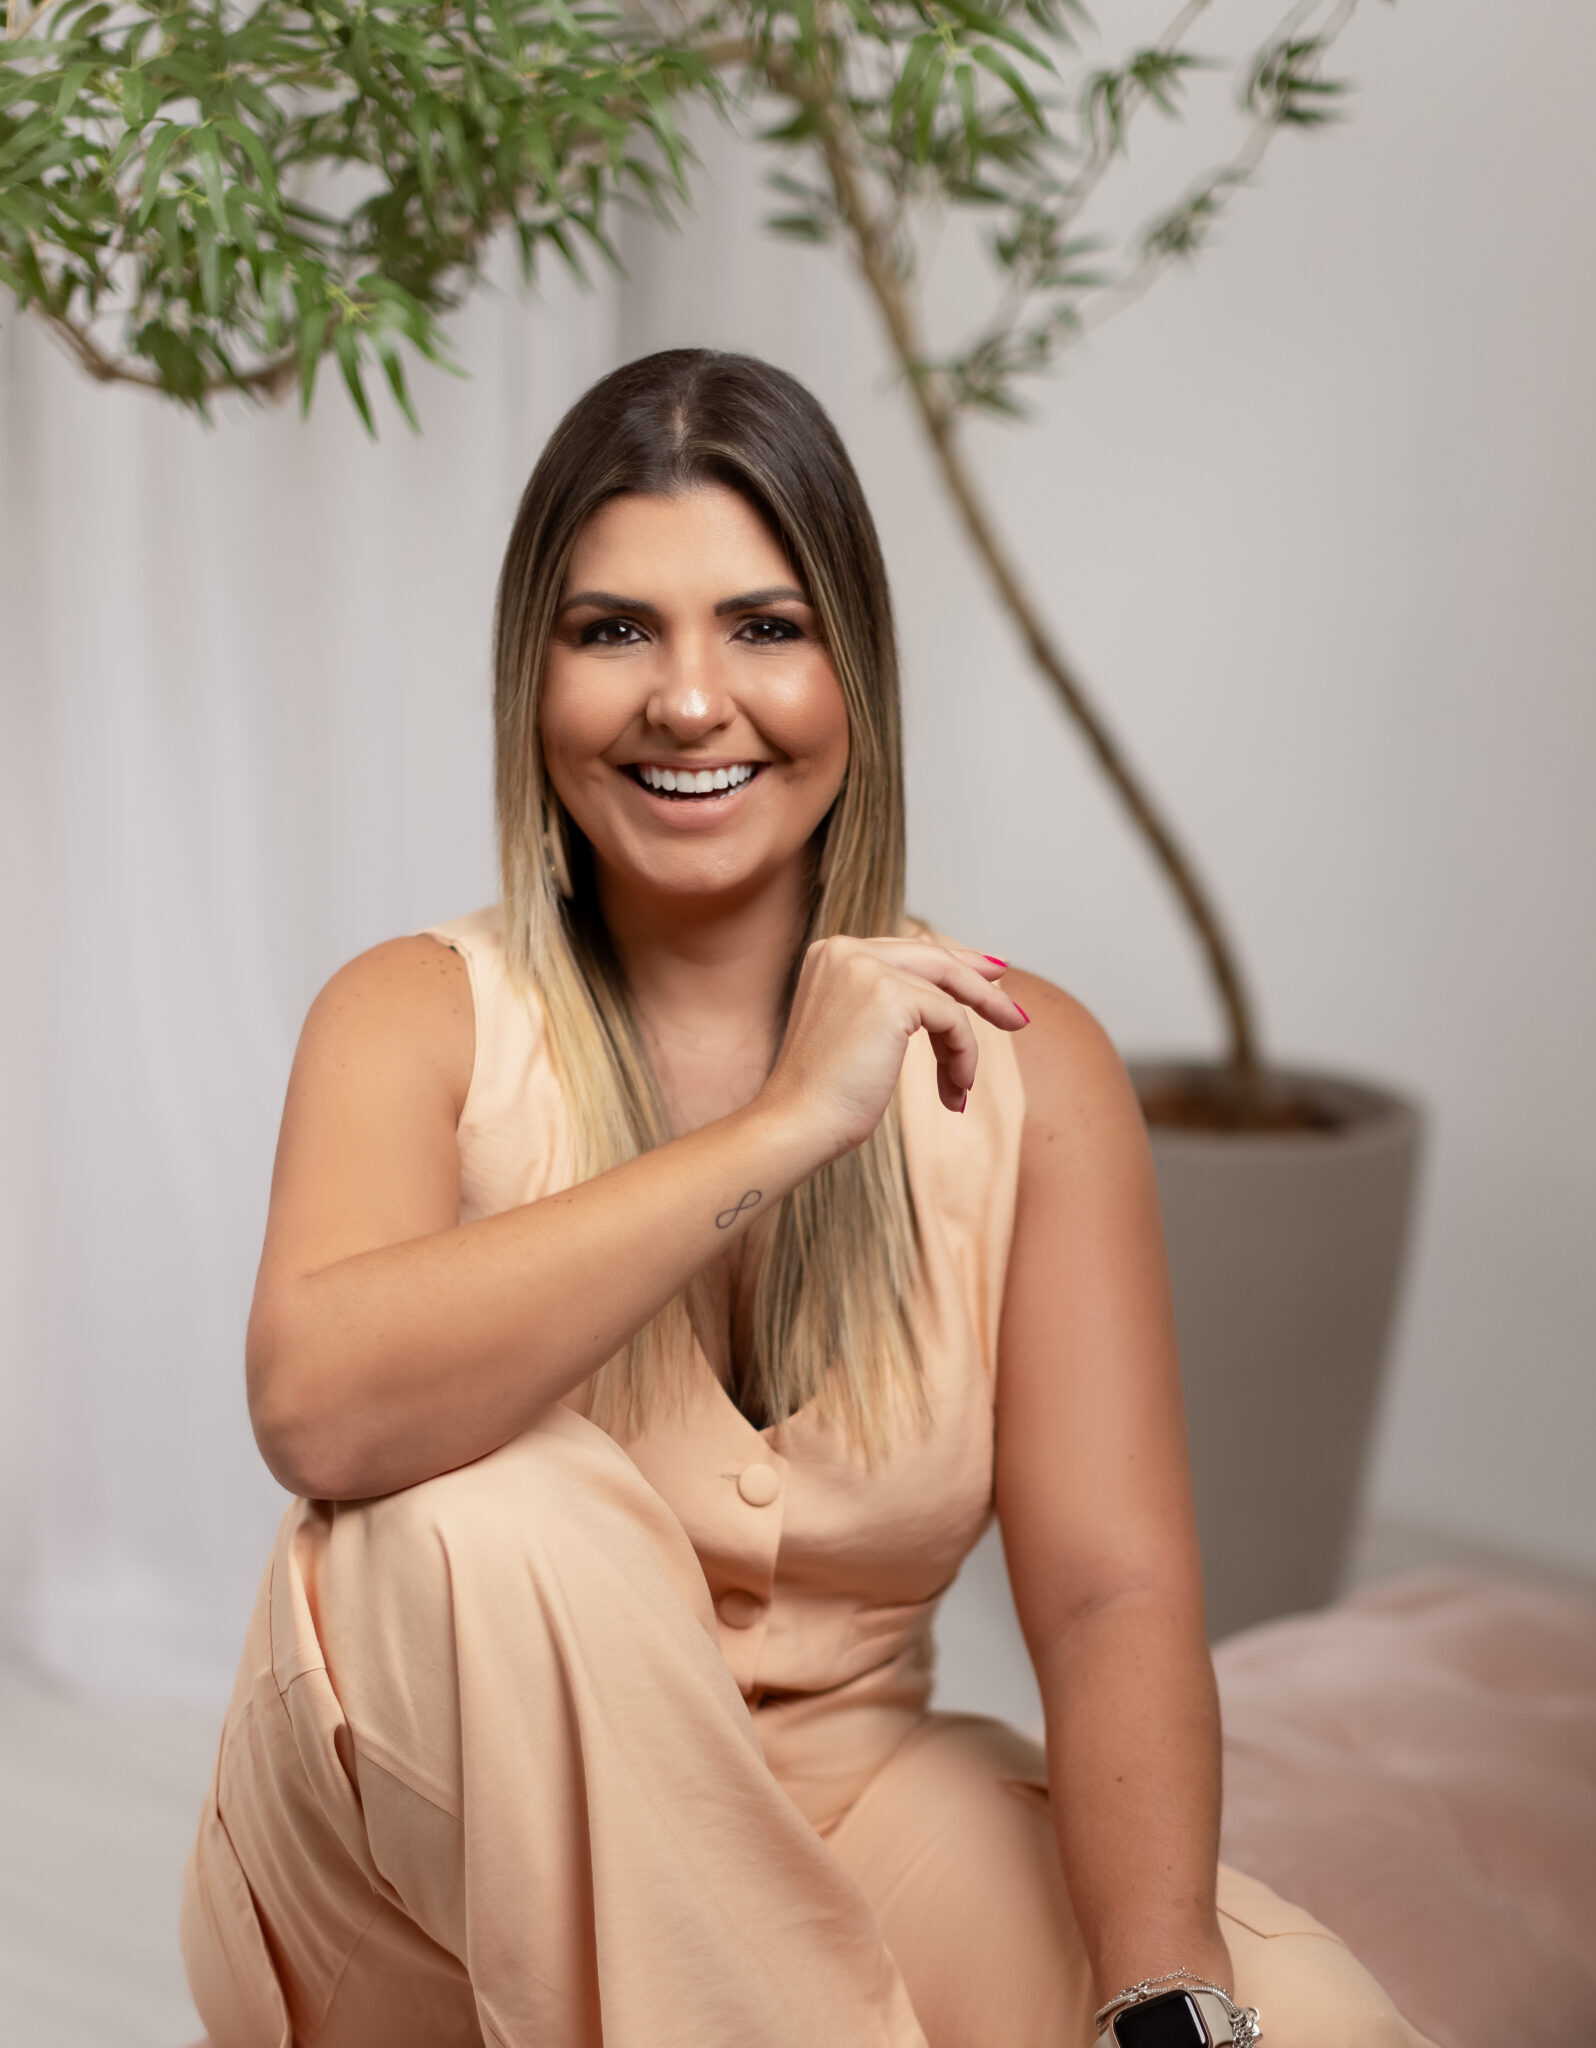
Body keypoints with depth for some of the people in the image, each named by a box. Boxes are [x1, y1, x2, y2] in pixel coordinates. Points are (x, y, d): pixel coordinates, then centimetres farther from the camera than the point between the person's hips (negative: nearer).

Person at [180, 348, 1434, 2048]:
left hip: (832, 1818, 1)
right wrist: (782, 1127, -30)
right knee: (486, 1514, -32)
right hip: (443, 1842, 0)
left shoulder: (1018, 1062, -4)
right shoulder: (419, 1018, -7)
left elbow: (1114, 1597, -13)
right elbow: (315, 1403, -29)